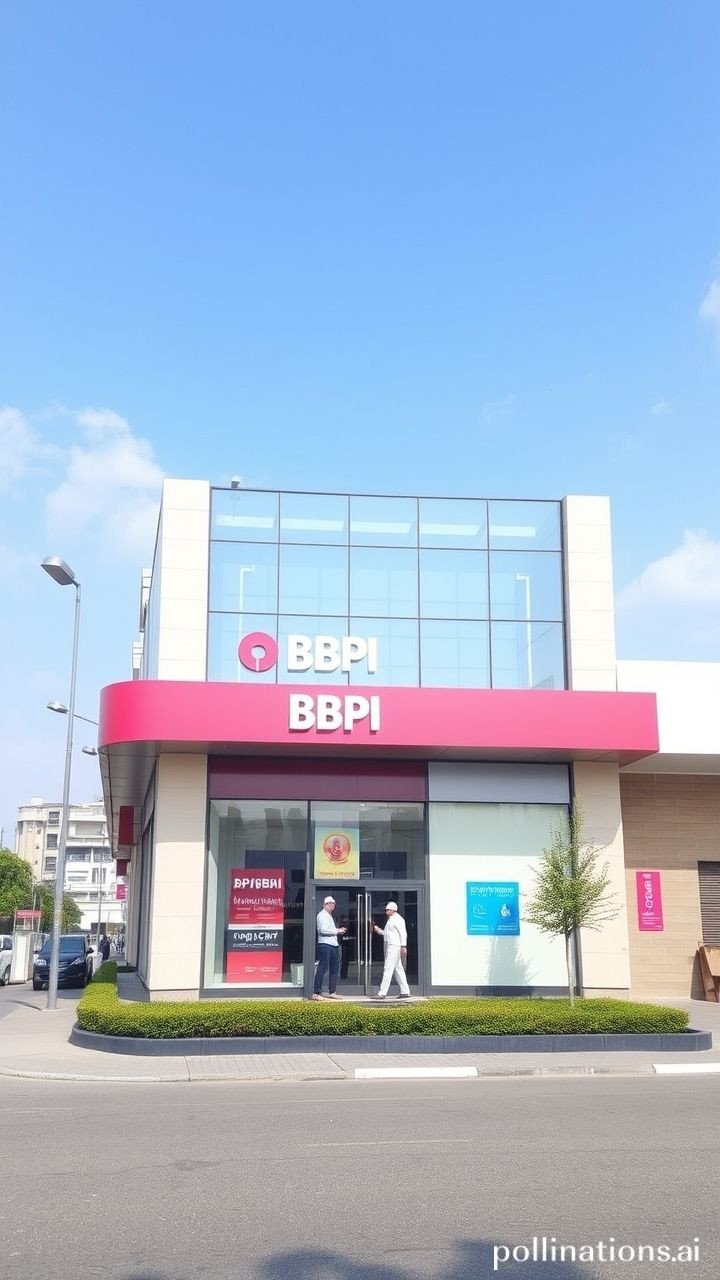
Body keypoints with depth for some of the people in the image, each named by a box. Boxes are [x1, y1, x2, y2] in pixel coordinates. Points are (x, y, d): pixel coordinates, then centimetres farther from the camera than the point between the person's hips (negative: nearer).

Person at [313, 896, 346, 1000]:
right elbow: (323, 930, -19)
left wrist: (339, 930, 12)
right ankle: (316, 993, -7)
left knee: (334, 968, 12)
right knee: (322, 968, -9)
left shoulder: (329, 916, 22)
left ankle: (332, 992, 18)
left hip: (333, 945, 10)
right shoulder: (322, 915, -8)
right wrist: (337, 931, -13)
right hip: (325, 944, -10)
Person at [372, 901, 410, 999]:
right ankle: (405, 992, 14)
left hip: (395, 946, -11)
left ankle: (382, 993, -15)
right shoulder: (390, 920, 22)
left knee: (388, 969, -13)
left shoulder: (397, 919, -8)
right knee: (398, 970, 11)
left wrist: (403, 946, -22)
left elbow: (403, 933, -15)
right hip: (389, 946, 11)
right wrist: (378, 930, 13)